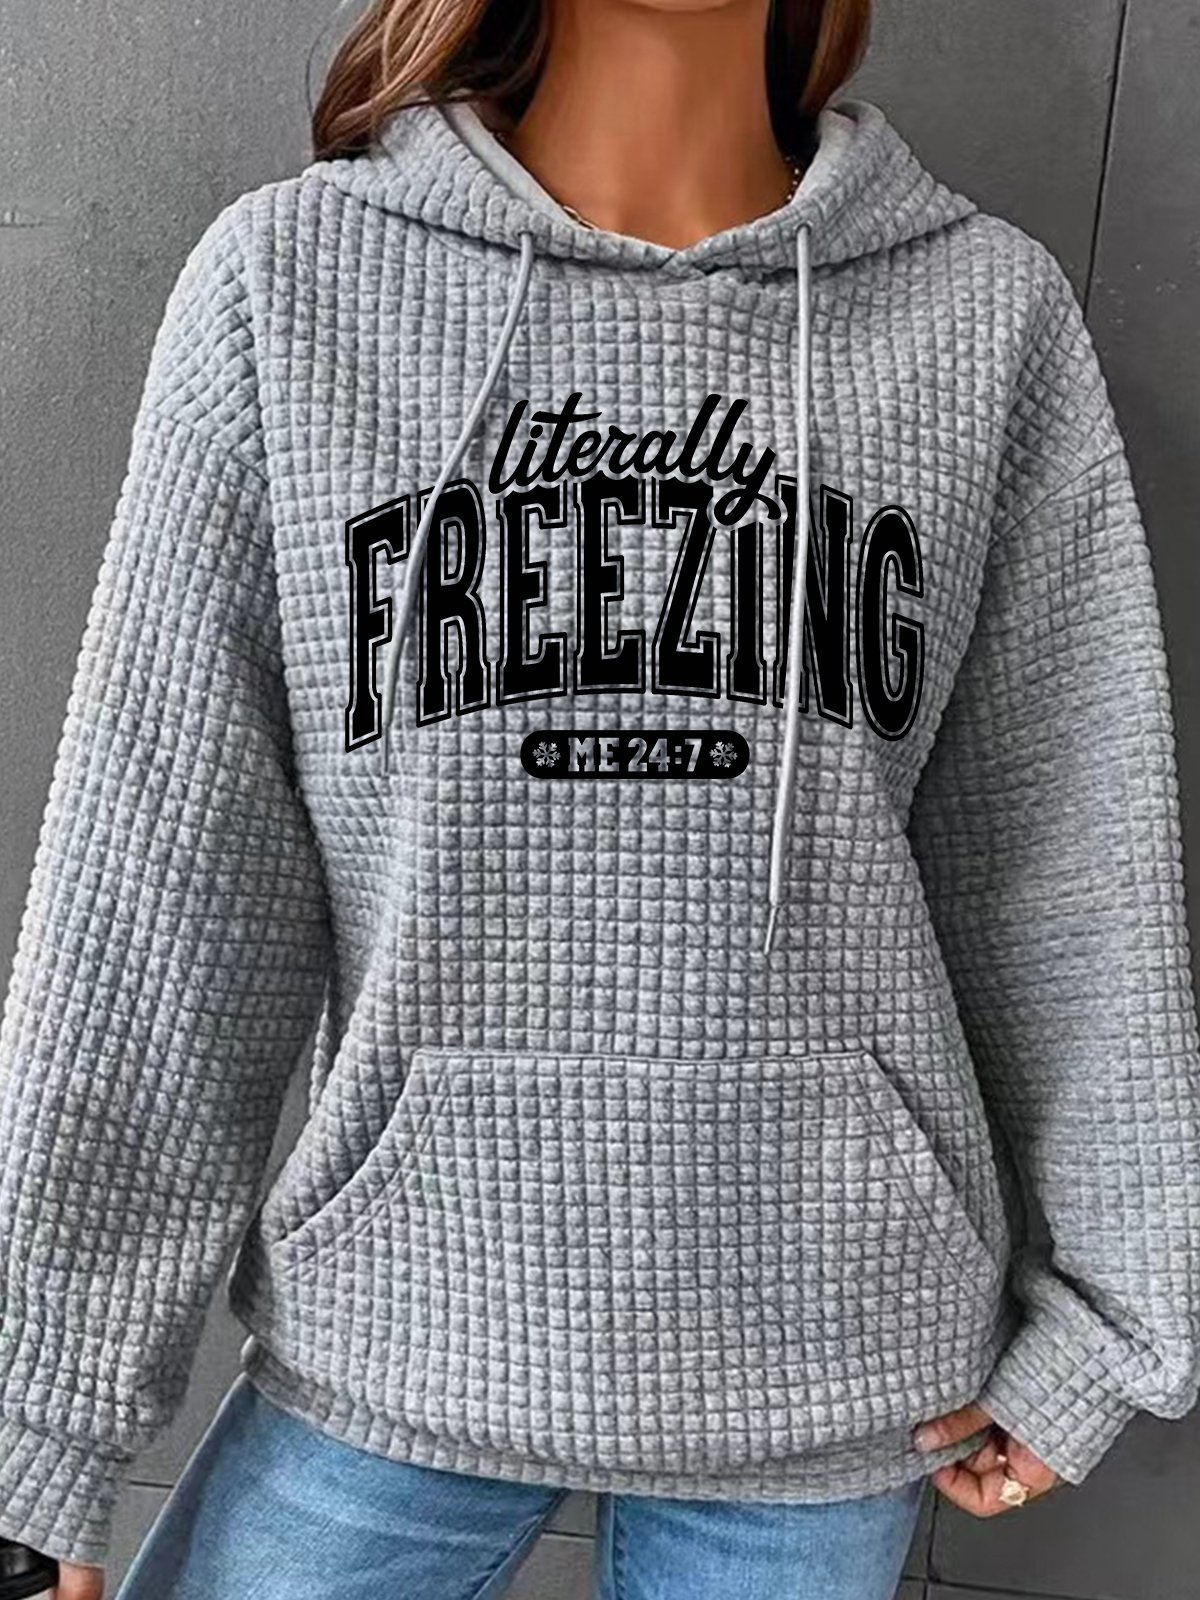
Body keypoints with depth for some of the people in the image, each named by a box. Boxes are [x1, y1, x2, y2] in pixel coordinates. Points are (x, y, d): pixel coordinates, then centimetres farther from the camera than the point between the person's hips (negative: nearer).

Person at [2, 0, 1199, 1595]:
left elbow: (1071, 856, 1)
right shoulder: (290, 283, -5)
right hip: (400, 1333, 0)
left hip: (838, 1354, 1)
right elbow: (161, 875, -5)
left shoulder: (991, 310, -2)